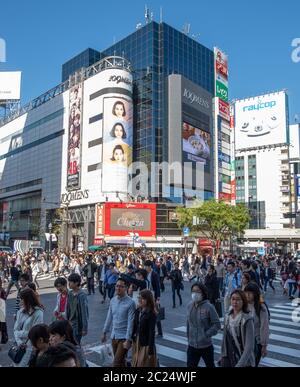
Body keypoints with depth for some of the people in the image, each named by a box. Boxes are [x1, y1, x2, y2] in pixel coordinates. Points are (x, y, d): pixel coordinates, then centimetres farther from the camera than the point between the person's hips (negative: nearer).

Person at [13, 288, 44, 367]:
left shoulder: (38, 313, -14)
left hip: (30, 346, -6)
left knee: (20, 365, -7)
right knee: (16, 364, 10)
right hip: (20, 345, 6)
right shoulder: (21, 312, 4)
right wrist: (19, 342, -12)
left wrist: (19, 333, -5)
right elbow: (16, 329, 3)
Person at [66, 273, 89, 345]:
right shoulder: (70, 294, 3)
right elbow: (68, 309, 11)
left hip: (79, 325, -7)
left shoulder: (81, 295, -18)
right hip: (71, 324, 7)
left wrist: (84, 328, -16)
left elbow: (84, 312, -17)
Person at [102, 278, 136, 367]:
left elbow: (131, 322, -17)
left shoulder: (130, 303, -16)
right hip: (114, 336, 6)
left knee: (117, 363, -7)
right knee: (121, 361, 18)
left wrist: (128, 340, -18)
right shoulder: (113, 300, 3)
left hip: (124, 337, -6)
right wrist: (104, 333, 15)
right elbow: (109, 318, 12)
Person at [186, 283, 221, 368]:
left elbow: (217, 324, -14)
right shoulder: (190, 306, -3)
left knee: (210, 365, 18)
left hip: (206, 345, -3)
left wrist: (206, 335, -19)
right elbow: (188, 323, 7)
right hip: (192, 345, 3)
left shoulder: (209, 307, -16)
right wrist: (188, 338, 7)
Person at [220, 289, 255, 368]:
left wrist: (239, 364, -22)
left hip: (243, 363, -5)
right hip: (228, 361, 5)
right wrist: (222, 357, 9)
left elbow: (249, 347, -18)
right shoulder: (227, 317, 0)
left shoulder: (247, 319, -16)